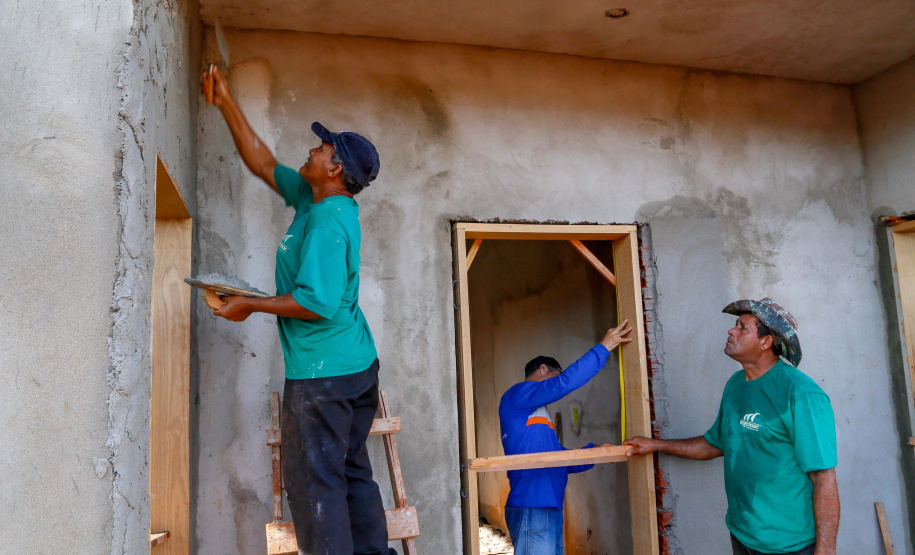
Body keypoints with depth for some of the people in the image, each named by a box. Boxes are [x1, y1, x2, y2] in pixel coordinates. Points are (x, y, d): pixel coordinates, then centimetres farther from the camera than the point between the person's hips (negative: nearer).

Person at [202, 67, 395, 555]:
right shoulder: (315, 200, 11)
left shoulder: (328, 225, -19)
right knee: (352, 473, 15)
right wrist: (225, 104, 21)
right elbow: (263, 163, 19)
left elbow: (317, 303, -24)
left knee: (315, 482, -2)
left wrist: (250, 305, -12)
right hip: (357, 365, 10)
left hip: (322, 373, -10)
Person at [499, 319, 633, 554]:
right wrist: (603, 347, -12)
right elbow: (565, 382, -16)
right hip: (532, 511, -10)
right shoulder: (516, 395, -4)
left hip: (549, 511, 10)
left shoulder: (537, 415, 24)